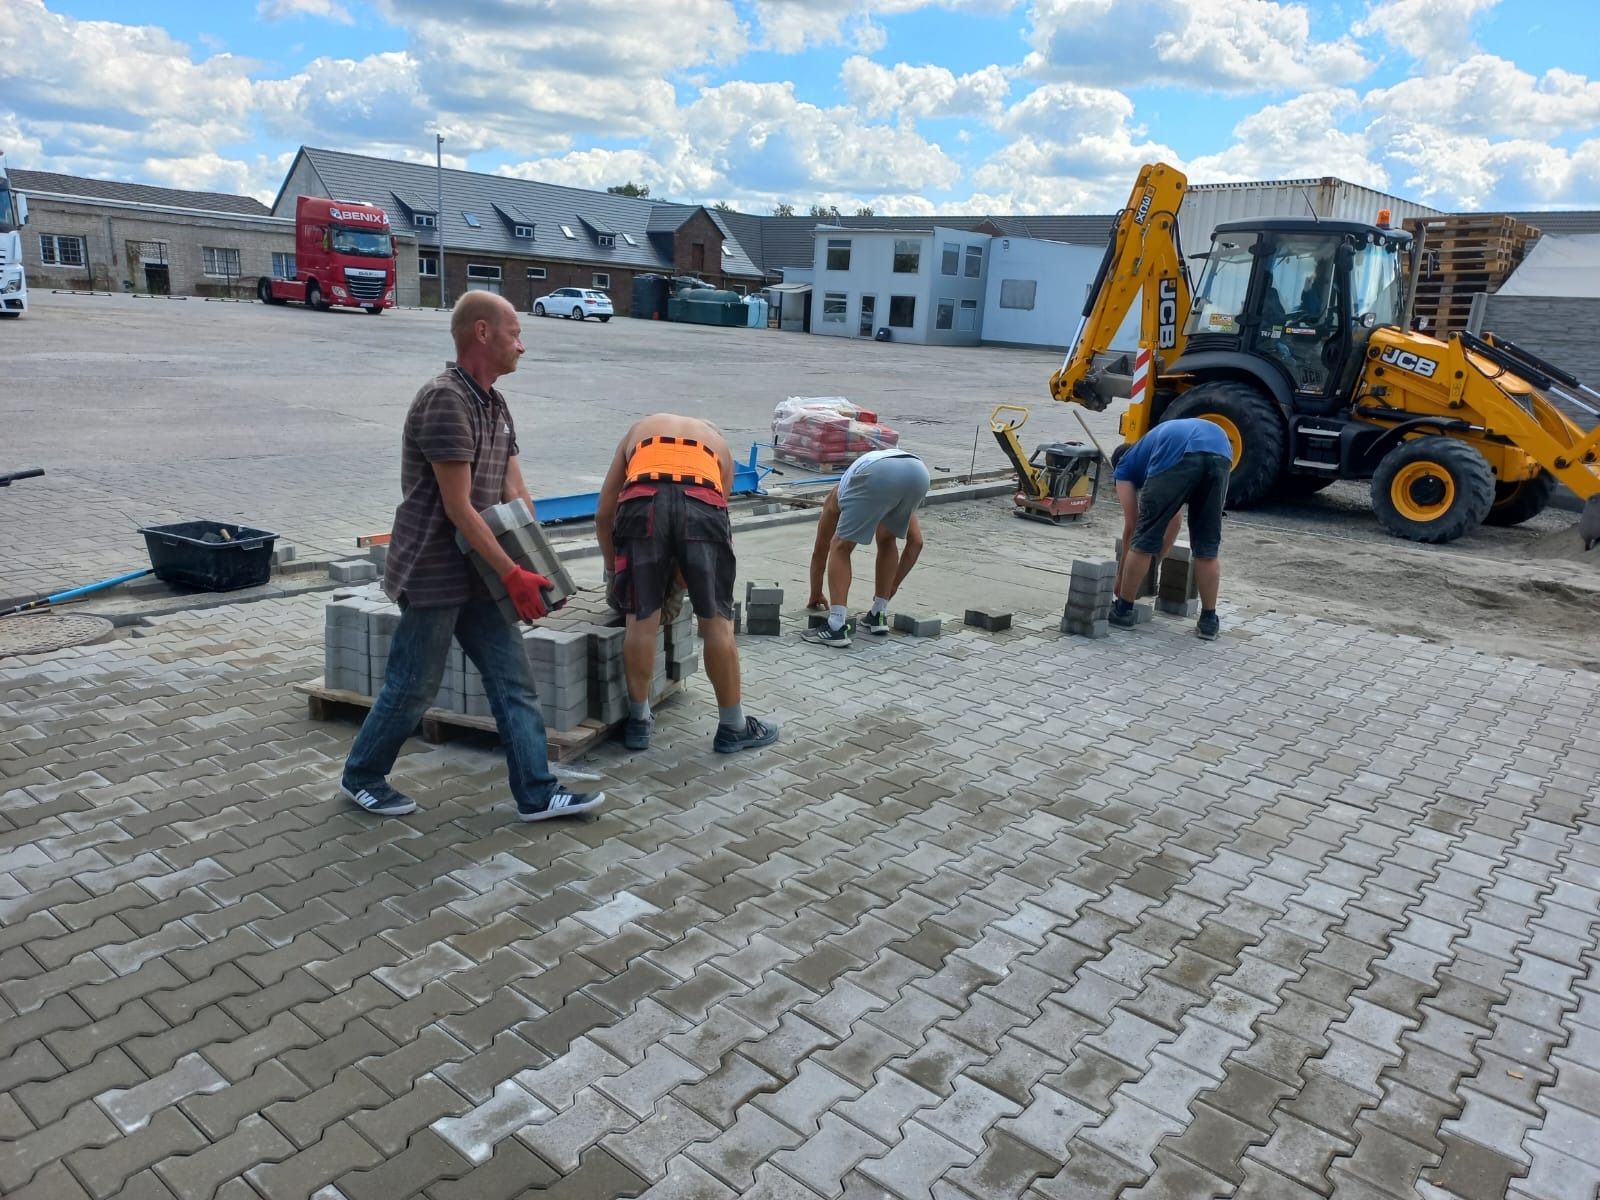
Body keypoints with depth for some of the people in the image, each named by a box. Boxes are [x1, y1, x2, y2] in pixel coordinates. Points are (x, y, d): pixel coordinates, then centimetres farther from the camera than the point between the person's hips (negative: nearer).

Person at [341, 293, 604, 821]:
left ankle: (536, 793, 12)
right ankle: (361, 777, 28)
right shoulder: (444, 399, -19)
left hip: (477, 574, 9)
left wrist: (533, 562, -1)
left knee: (513, 682, 6)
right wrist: (513, 574, -19)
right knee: (413, 687, 6)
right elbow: (459, 508, -22)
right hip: (432, 573, -9)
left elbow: (515, 493, 10)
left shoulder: (495, 405, 10)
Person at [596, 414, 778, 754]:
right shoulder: (717, 441, 37)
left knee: (641, 619, 13)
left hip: (641, 502, 0)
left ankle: (638, 722, 26)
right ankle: (733, 727, 23)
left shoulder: (638, 431, 39)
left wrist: (611, 570, 46)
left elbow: (604, 513, 35)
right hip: (701, 504, 0)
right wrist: (680, 584, 40)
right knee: (716, 622, 11)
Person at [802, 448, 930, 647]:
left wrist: (815, 595, 59)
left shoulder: (837, 496, 40)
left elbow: (819, 551, 46)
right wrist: (892, 586, 47)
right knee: (887, 541, 31)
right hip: (918, 472, 4)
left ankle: (836, 627, 3)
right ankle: (879, 615, 32)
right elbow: (916, 542, 39)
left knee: (840, 548, 13)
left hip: (878, 474, -4)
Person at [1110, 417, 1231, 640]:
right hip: (1220, 453, 5)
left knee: (1144, 539, 12)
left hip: (1176, 457, -5)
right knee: (1207, 547, 17)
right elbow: (1174, 519, 48)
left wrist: (1120, 576, 40)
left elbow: (1131, 528, 29)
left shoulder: (1125, 466, 32)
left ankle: (1123, 610, 23)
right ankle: (1209, 620, 23)